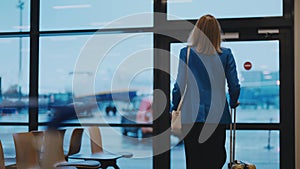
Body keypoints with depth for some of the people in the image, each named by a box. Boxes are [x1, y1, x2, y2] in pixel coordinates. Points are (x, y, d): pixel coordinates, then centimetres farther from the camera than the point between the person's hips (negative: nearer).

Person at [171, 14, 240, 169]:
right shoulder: (225, 54, 1)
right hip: (218, 115, 1)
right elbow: (234, 86, 2)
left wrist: (174, 108, 11)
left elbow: (180, 85, -3)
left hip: (192, 115, -1)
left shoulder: (186, 52, -3)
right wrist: (233, 102, 22)